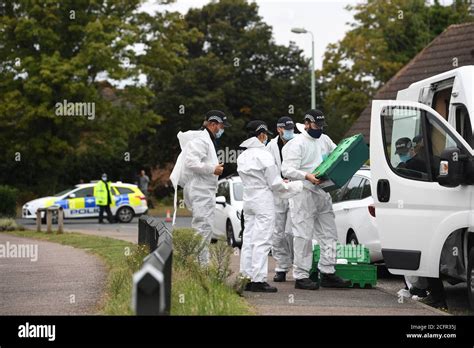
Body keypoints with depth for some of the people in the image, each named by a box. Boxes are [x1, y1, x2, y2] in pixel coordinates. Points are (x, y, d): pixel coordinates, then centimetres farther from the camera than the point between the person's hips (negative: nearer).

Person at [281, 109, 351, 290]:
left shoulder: (324, 139, 15)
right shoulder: (297, 143, -9)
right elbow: (287, 170, -15)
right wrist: (307, 176, -30)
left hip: (322, 193, 8)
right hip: (303, 195, -8)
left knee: (329, 234, 9)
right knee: (304, 236, -6)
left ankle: (327, 273, 15)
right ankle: (301, 276, -2)